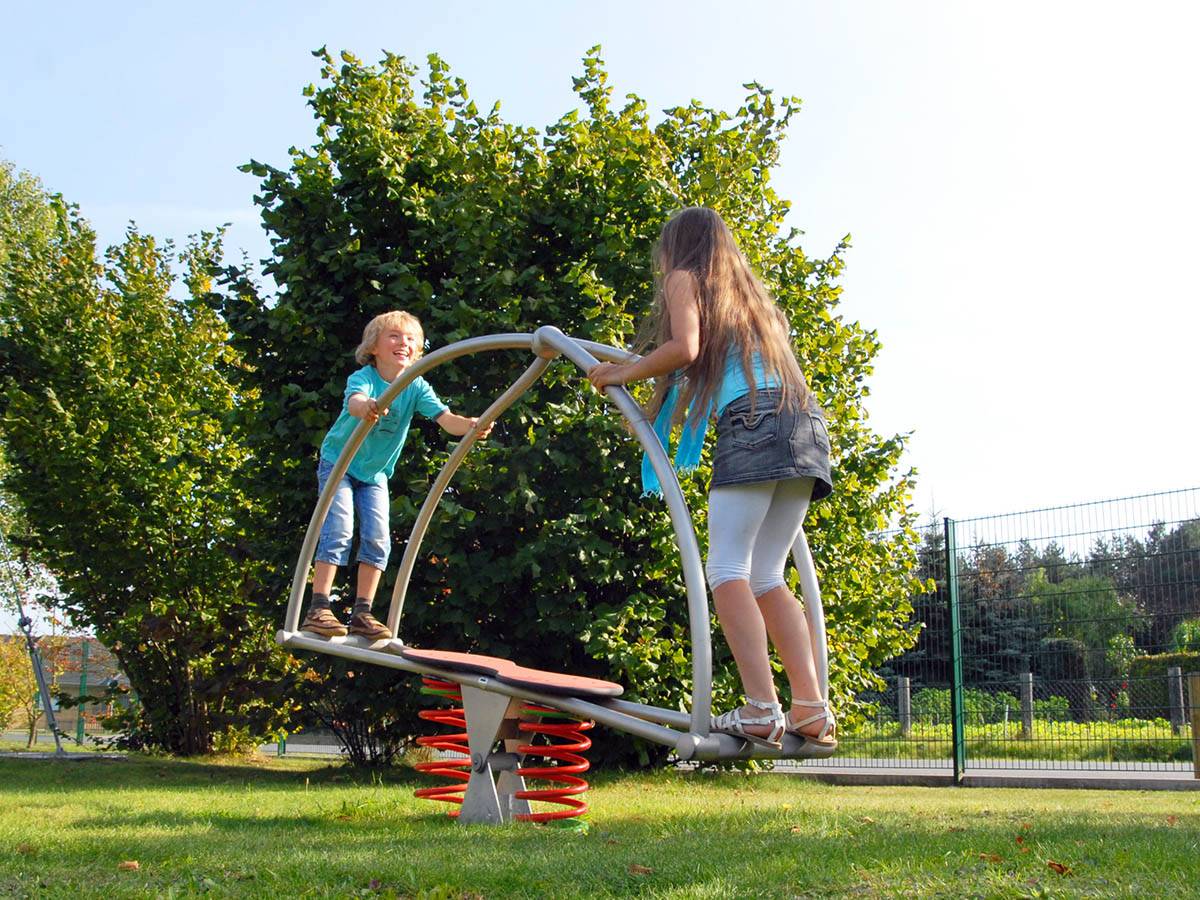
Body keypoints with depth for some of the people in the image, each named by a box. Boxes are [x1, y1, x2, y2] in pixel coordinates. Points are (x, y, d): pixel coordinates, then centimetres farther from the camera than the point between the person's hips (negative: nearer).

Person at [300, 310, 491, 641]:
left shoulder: (417, 387, -14)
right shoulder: (363, 377, -25)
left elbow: (445, 418, -28)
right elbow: (354, 401, -49)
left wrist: (470, 425, -50)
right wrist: (364, 406, -74)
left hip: (376, 473, 4)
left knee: (378, 539, -5)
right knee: (339, 531, -17)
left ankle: (362, 614, 3)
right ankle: (317, 610, -16)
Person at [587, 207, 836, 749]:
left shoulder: (685, 278, 12)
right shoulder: (750, 293, 33)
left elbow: (685, 347, -8)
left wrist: (622, 374, 6)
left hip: (753, 422, -7)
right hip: (806, 424, 7)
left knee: (727, 571, -10)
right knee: (765, 577, 9)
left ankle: (759, 710, -22)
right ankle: (811, 709, 0)